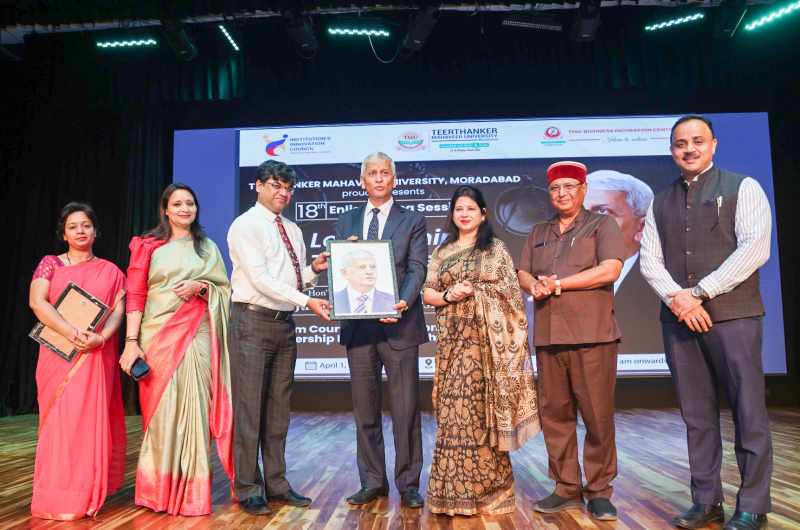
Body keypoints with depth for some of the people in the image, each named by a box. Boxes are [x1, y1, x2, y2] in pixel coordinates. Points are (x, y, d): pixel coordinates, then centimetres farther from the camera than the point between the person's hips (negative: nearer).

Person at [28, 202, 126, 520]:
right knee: (60, 419, -1)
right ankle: (57, 498, 5)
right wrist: (71, 333, -21)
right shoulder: (50, 264, 7)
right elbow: (37, 302, -7)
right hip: (58, 354, -1)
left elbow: (118, 309, 1)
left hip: (97, 356, 1)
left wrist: (100, 336, -18)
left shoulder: (110, 271, 10)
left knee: (92, 418, 1)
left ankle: (86, 495, 10)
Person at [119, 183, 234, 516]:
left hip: (196, 334, 1)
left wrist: (201, 287, -8)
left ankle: (192, 490, 6)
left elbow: (224, 288, 13)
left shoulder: (207, 247, 14)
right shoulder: (147, 246, 6)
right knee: (160, 408, 0)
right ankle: (159, 490, 13)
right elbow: (135, 295, 0)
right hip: (158, 334, -1)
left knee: (193, 406, -2)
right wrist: (132, 341, -8)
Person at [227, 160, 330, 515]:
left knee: (279, 409, 12)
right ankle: (248, 489, 11)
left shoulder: (293, 231, 16)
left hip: (284, 324, 7)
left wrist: (315, 269, -3)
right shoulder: (246, 225, -6)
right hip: (253, 322, -7)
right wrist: (306, 301, -21)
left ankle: (276, 484, 22)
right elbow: (260, 279, -17)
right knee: (249, 408, -1)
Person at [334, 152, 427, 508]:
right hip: (358, 327, 3)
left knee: (406, 409, 2)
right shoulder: (346, 222, 15)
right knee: (365, 410, 10)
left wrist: (403, 302, -21)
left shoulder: (412, 221, 6)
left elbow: (417, 269, -4)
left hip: (399, 325, -3)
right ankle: (372, 482, 22)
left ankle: (408, 484, 14)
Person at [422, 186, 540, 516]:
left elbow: (511, 295, 0)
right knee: (452, 410, 2)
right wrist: (448, 295, -10)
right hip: (453, 340, 3)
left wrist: (513, 340, -7)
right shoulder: (442, 252, 13)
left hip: (487, 339, -3)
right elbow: (427, 294, 11)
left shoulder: (496, 249, 4)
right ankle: (455, 491, 13)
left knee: (483, 409, -1)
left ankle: (486, 490, 12)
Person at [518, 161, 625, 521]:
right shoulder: (538, 233, 21)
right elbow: (523, 274, 15)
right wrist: (535, 286, -9)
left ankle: (599, 491, 10)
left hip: (592, 336, -4)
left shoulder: (602, 225, 6)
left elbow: (610, 269, -8)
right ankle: (566, 488, 16)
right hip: (547, 337, 5)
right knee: (554, 414, 6)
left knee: (598, 416, -2)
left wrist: (558, 283, -7)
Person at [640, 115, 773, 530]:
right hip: (678, 318, 4)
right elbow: (649, 260, 8)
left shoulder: (742, 188, 3)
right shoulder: (660, 203, 15)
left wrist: (700, 291, -13)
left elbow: (755, 248, -9)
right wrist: (676, 297, -10)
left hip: (732, 314, -4)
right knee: (696, 414, 7)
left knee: (747, 411, 0)